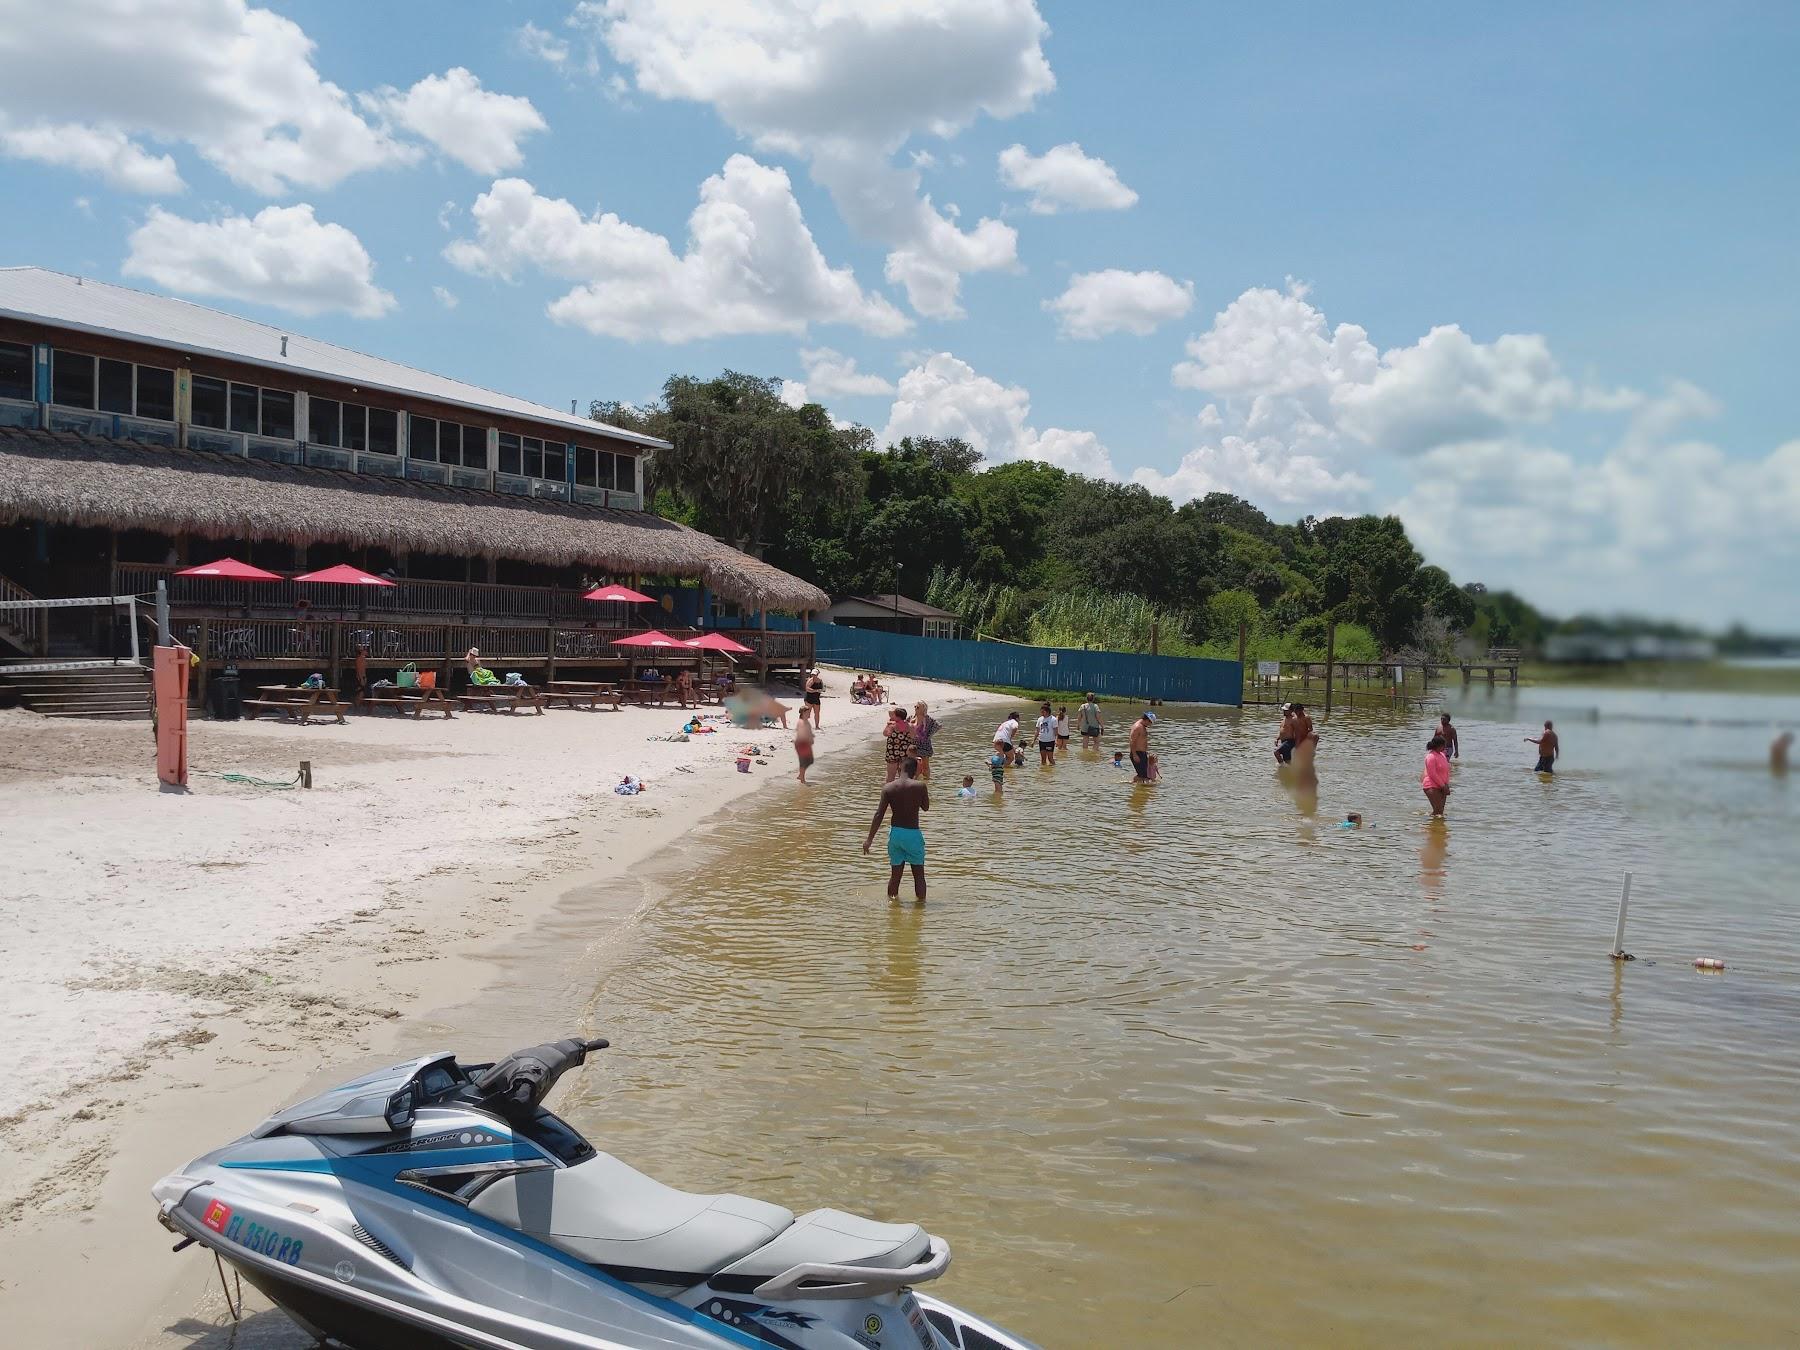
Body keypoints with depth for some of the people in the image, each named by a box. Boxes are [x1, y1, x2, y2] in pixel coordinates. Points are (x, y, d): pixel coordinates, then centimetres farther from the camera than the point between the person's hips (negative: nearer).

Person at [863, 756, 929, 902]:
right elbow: (926, 807, 7)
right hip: (913, 834, -2)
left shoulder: (888, 788, -4)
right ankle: (921, 901, 14)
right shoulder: (920, 786, -9)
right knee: (919, 874, 10)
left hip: (895, 833, 2)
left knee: (895, 874, 13)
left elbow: (879, 815, -6)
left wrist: (869, 839, -2)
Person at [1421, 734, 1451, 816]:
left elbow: (1446, 772, 18)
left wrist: (1446, 786, 8)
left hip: (1441, 787, 9)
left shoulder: (1442, 754, 14)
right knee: (1438, 810, -15)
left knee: (1441, 811, 6)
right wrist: (1443, 786, -14)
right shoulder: (1431, 756, -14)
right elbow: (1432, 774, -18)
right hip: (1432, 787, -9)